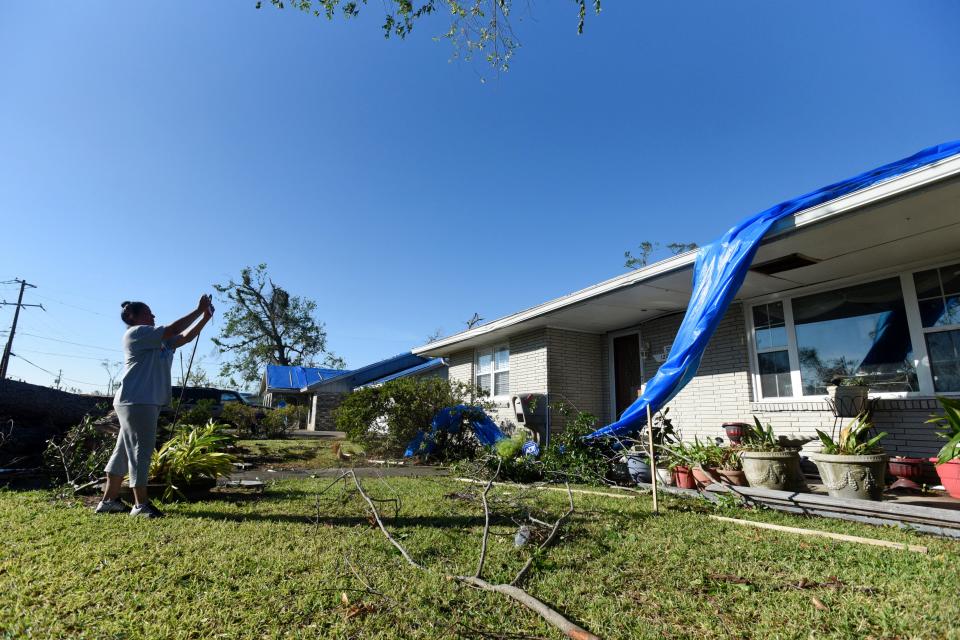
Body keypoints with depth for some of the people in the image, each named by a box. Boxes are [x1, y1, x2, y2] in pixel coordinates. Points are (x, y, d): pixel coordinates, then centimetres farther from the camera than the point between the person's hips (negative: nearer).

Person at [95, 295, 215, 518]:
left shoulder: (159, 340, 19)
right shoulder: (136, 333, -8)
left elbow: (185, 337, 15)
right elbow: (173, 329, -17)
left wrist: (205, 318, 4)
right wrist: (199, 310, -13)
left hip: (147, 402, 10)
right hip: (136, 401, -10)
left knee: (125, 450, 13)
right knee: (141, 450, -7)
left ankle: (109, 500, 22)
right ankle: (140, 504, -2)